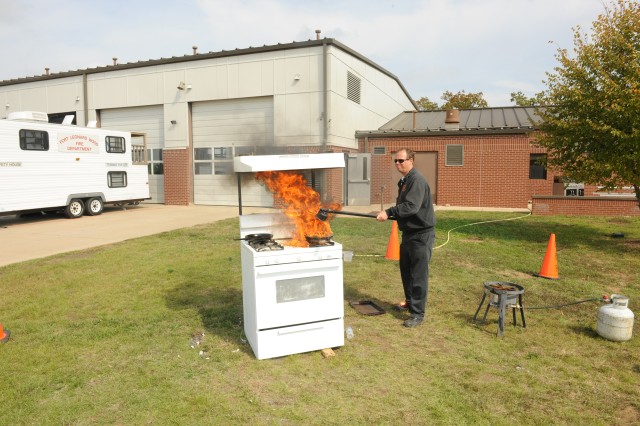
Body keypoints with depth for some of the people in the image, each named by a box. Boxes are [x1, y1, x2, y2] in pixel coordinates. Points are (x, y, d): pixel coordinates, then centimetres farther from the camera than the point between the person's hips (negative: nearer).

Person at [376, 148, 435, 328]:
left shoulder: (417, 180, -18)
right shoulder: (404, 181, 13)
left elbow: (411, 206, -29)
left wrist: (389, 212, -28)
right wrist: (391, 214, 8)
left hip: (422, 234, -10)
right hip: (409, 232, 10)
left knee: (418, 275, -5)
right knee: (406, 270, 21)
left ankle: (417, 314, 3)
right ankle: (410, 301, 39)